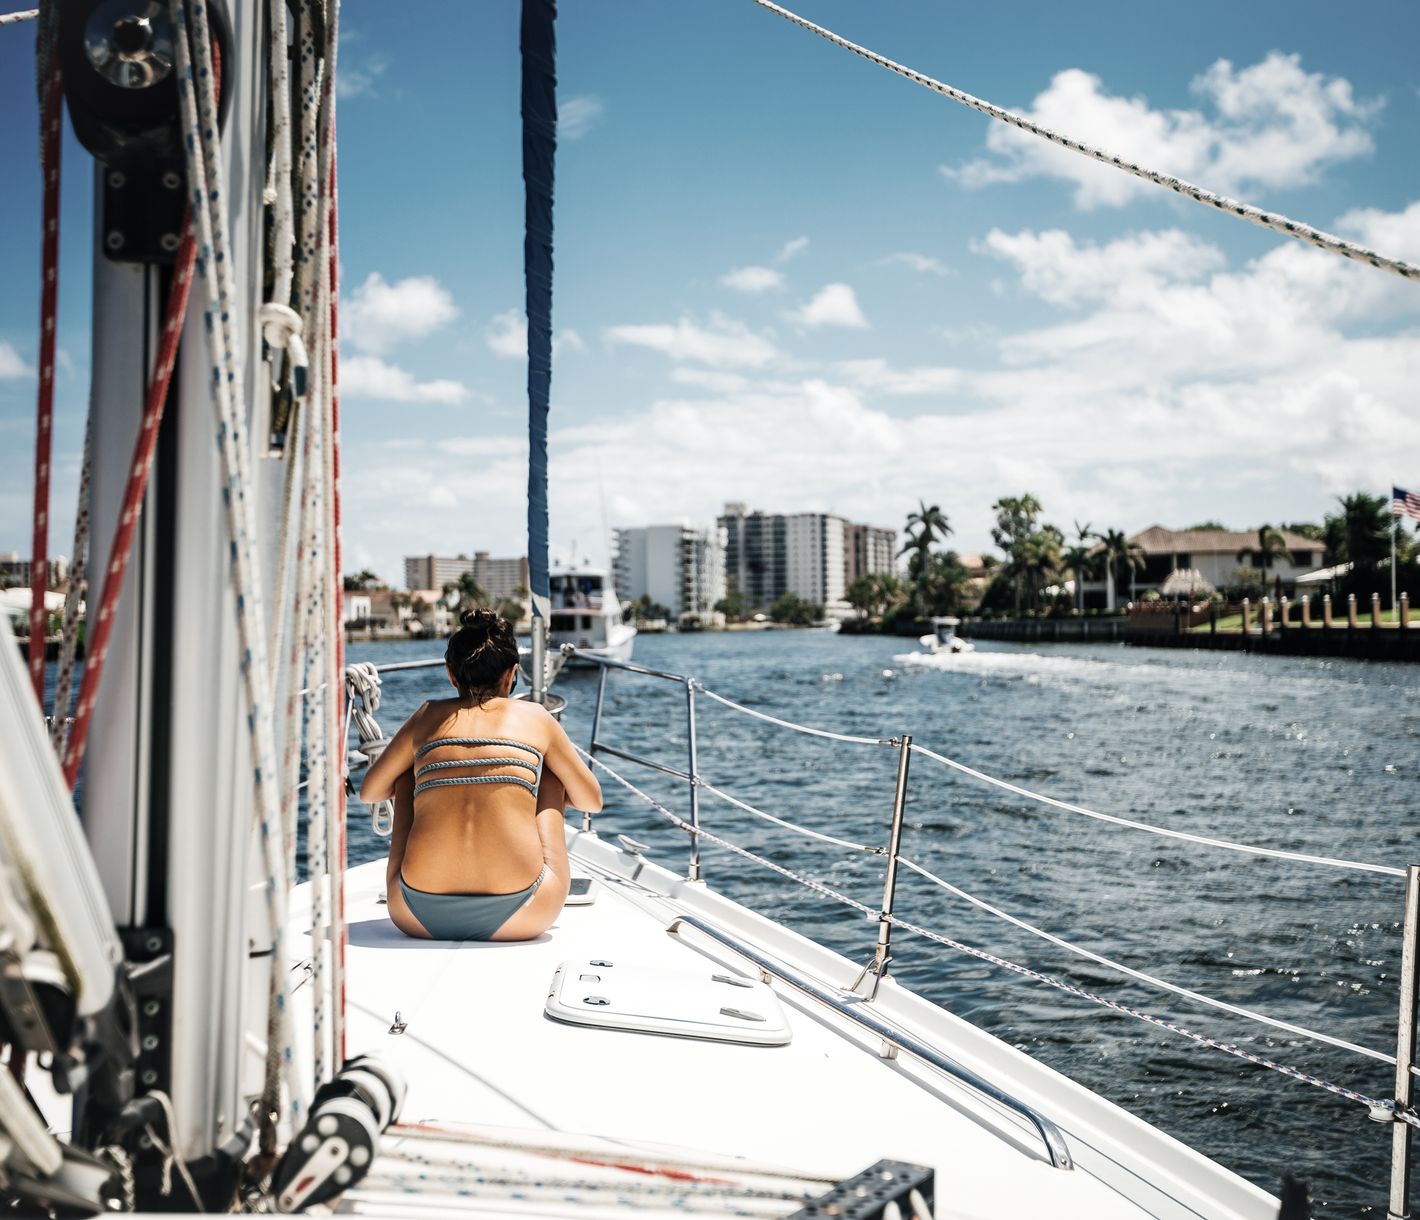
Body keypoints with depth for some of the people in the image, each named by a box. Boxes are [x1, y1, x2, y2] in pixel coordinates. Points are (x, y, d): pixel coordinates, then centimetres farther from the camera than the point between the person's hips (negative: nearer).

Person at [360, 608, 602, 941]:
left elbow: (368, 792, 26)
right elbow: (592, 801, 20)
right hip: (516, 918, -1)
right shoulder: (536, 717, 9)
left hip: (418, 916, 2)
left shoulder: (427, 716, 12)